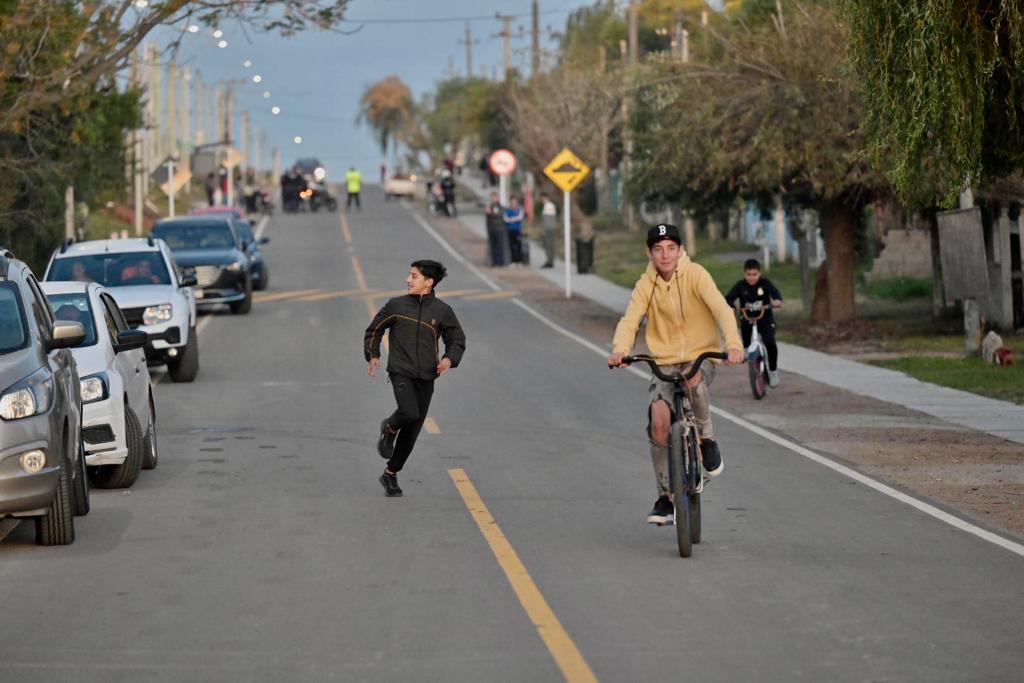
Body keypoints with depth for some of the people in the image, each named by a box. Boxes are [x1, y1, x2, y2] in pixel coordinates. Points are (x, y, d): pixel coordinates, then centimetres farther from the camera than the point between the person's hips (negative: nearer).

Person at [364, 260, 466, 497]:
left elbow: (457, 340, 10)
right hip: (401, 372, -2)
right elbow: (374, 331, 13)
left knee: (411, 432, 7)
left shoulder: (442, 311, 1)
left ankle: (390, 475, 24)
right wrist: (373, 355, -1)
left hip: (426, 378, 2)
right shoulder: (396, 305, 0)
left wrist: (449, 359, -10)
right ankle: (389, 429, 7)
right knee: (410, 413, -28)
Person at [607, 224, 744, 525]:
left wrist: (733, 344, -42)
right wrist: (620, 350, -36)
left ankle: (706, 437, -9)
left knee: (694, 380, -39)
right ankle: (665, 495, 0)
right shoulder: (646, 285, -3)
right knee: (659, 423, -18)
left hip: (700, 356, -2)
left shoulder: (695, 275, -11)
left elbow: (721, 309, -24)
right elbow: (629, 321, -14)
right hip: (664, 362, 2)